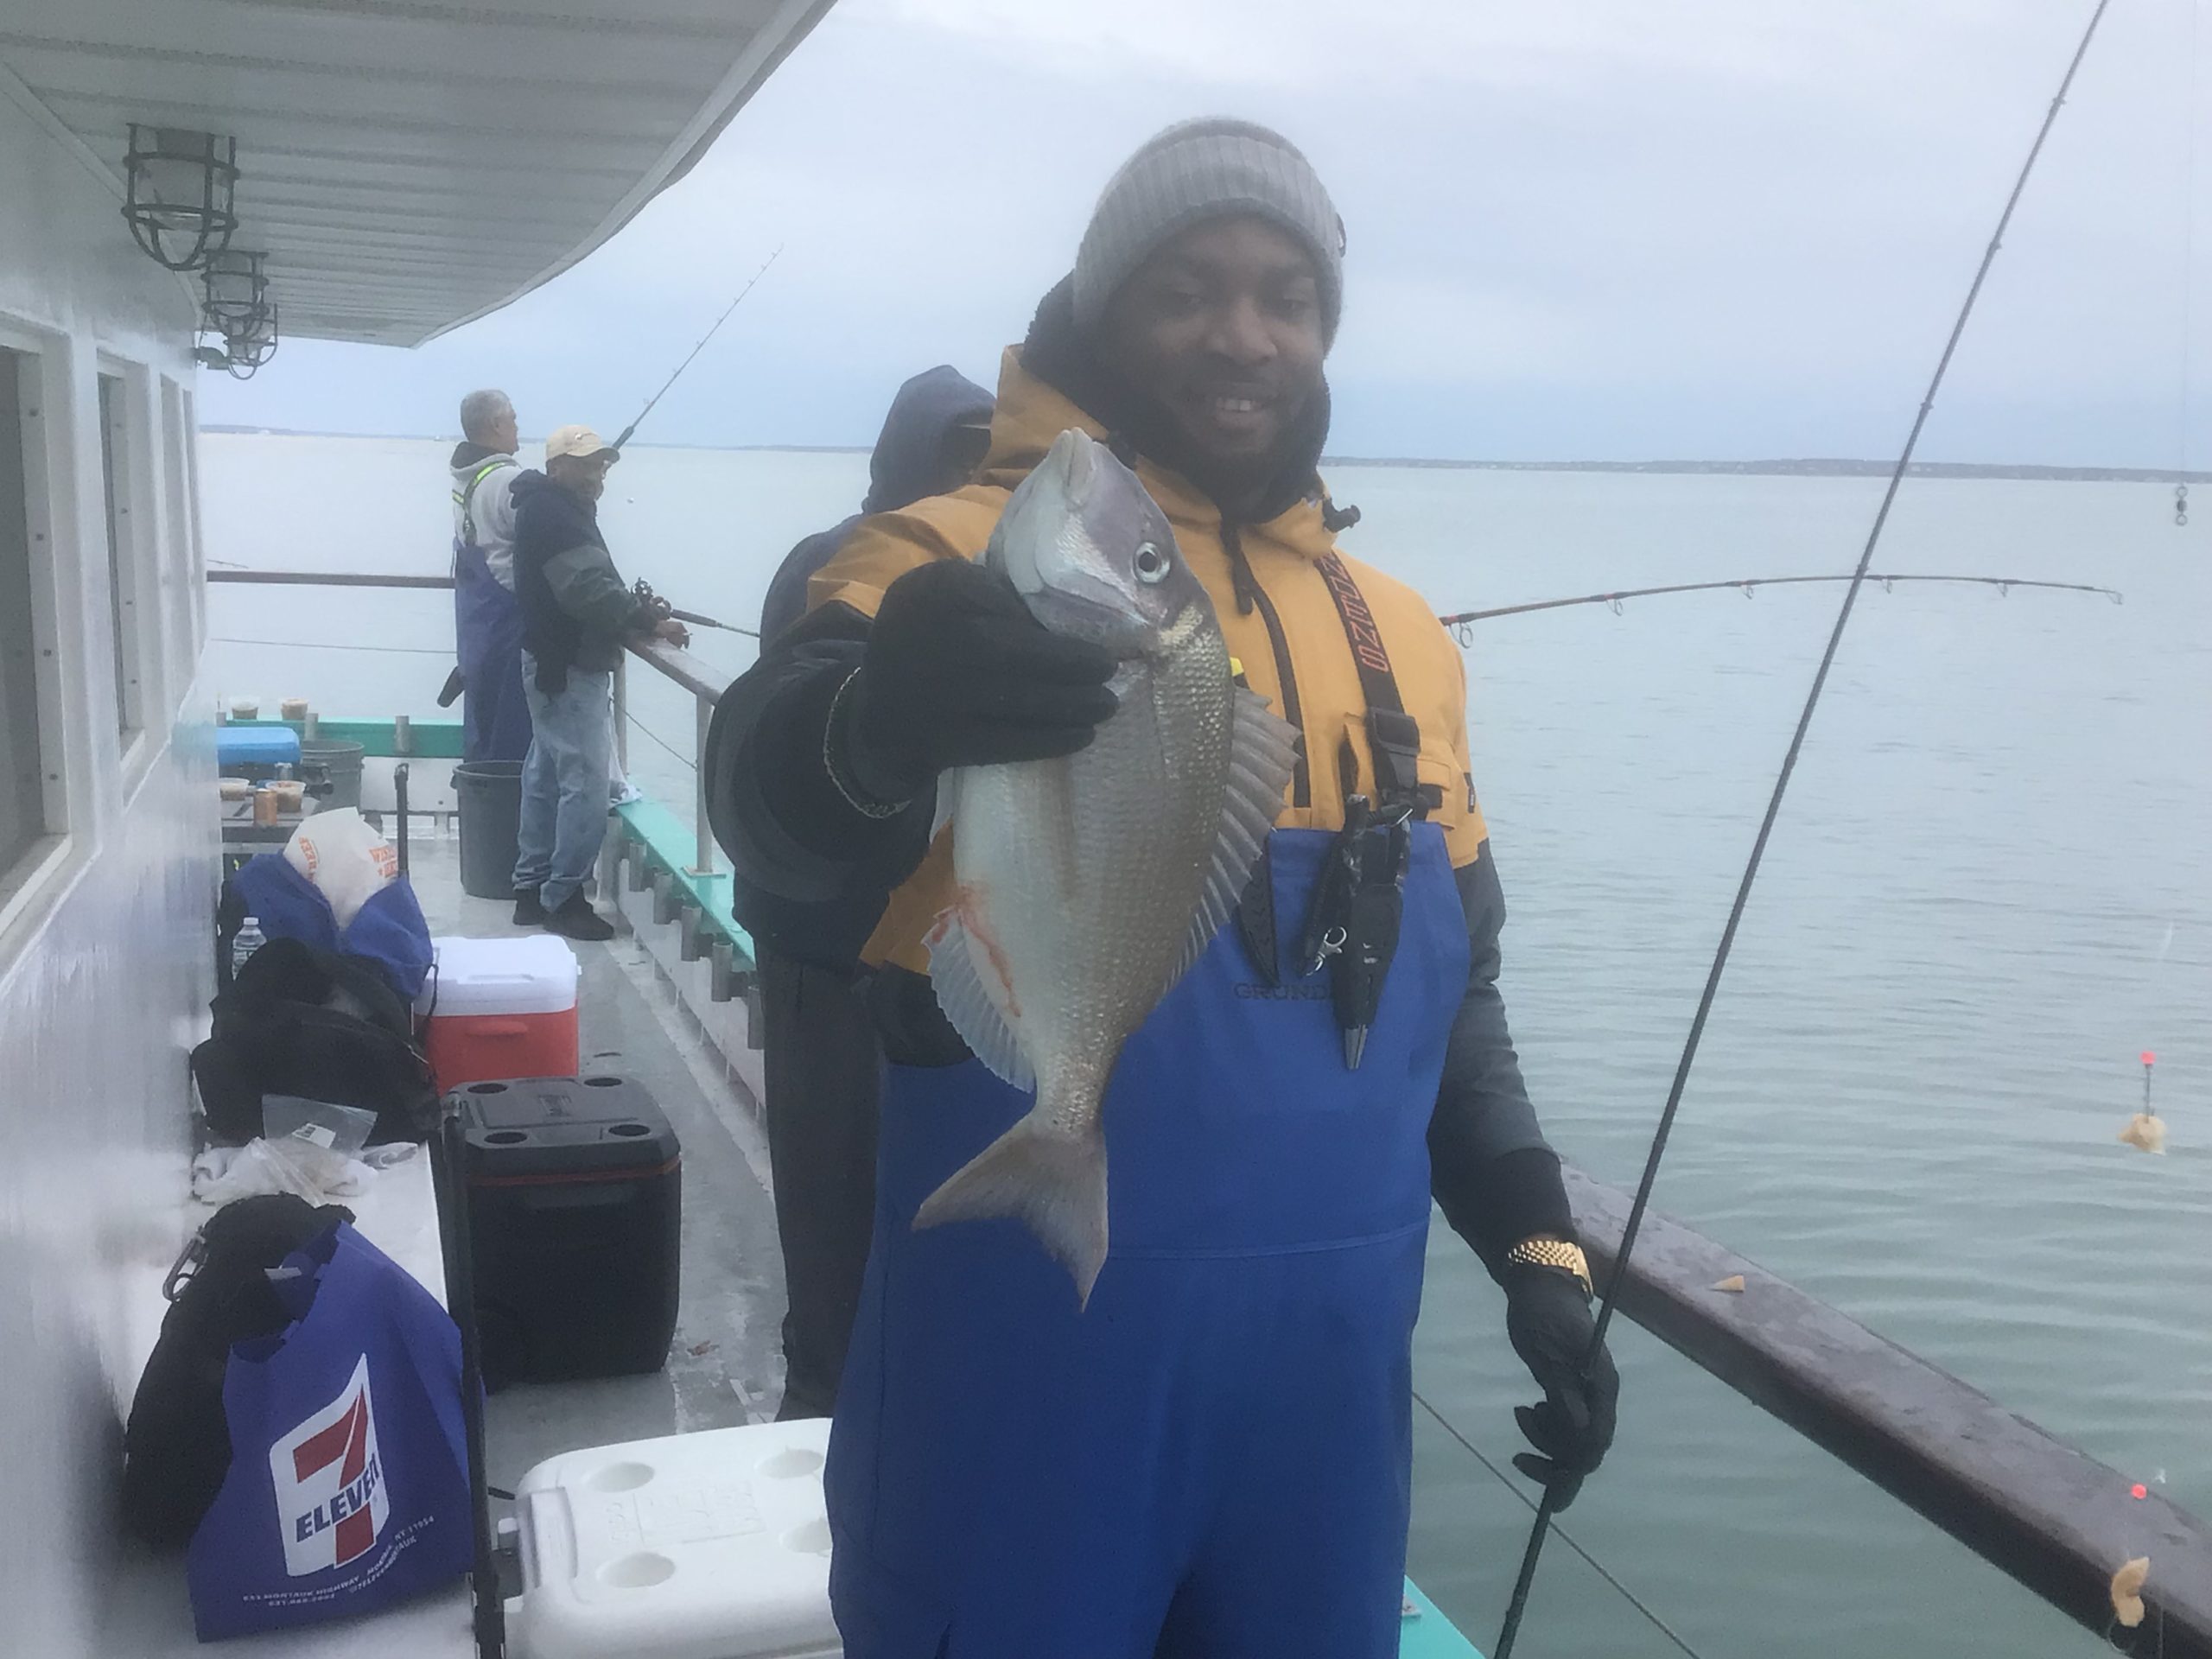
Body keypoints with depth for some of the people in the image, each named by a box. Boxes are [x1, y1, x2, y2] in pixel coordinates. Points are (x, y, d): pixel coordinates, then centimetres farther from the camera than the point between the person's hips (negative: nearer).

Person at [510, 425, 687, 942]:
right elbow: (588, 589, -27)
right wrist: (649, 621, -28)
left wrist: (639, 609, 5)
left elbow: (584, 586, 17)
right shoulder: (553, 514, -17)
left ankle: (533, 888, 23)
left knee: (546, 776, 15)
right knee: (584, 783, -9)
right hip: (568, 667, -11)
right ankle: (562, 898, -3)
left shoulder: (557, 510, 16)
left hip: (553, 662, 11)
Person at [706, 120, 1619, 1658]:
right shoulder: (962, 560, -7)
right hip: (1029, 1343, -5)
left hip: (1332, 1353, 5)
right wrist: (875, 730, -49)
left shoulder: (1401, 638, 11)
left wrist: (1536, 1242, 8)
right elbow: (775, 810, -27)